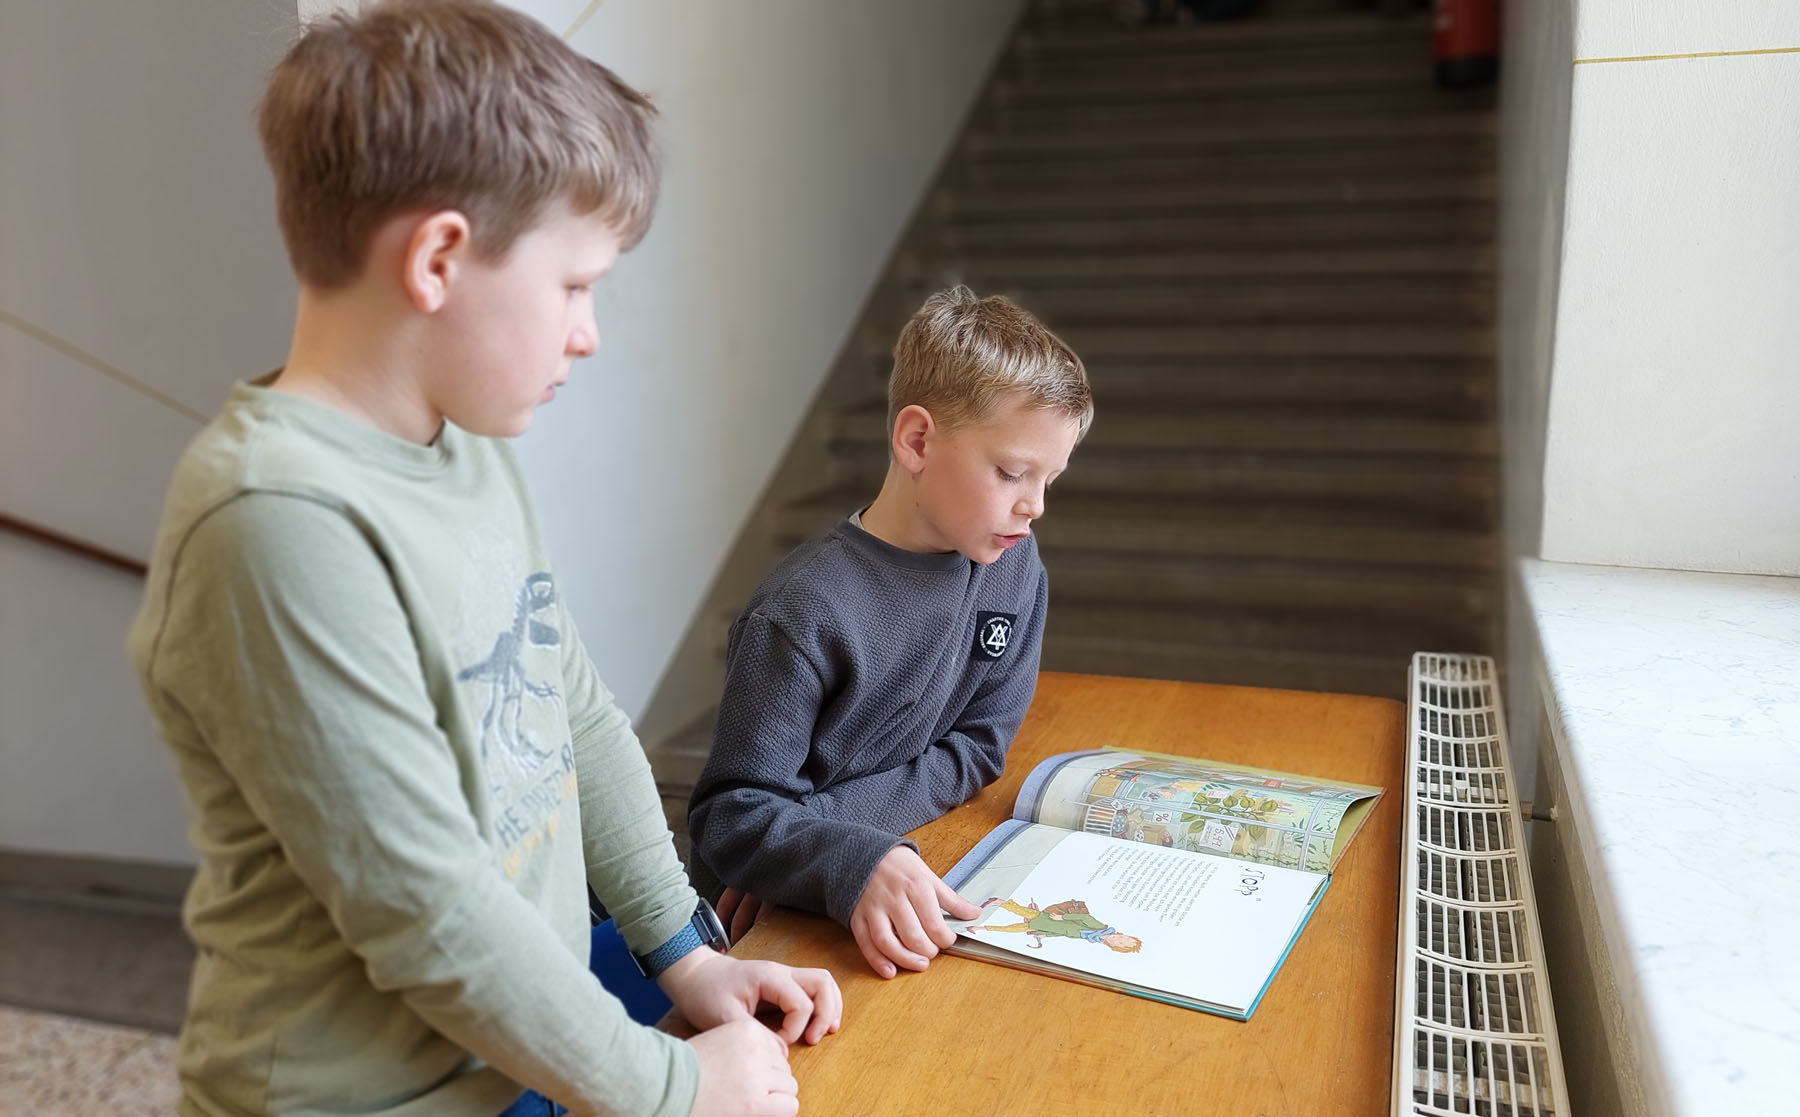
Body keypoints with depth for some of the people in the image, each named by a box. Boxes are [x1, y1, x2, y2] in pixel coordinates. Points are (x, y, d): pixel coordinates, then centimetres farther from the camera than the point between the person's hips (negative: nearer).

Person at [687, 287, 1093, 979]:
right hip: (783, 924, -3)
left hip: (920, 865, 3)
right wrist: (855, 862, -37)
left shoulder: (1013, 569, -2)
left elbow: (977, 748, 0)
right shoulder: (809, 610, -21)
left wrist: (804, 829, -14)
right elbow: (728, 816, -18)